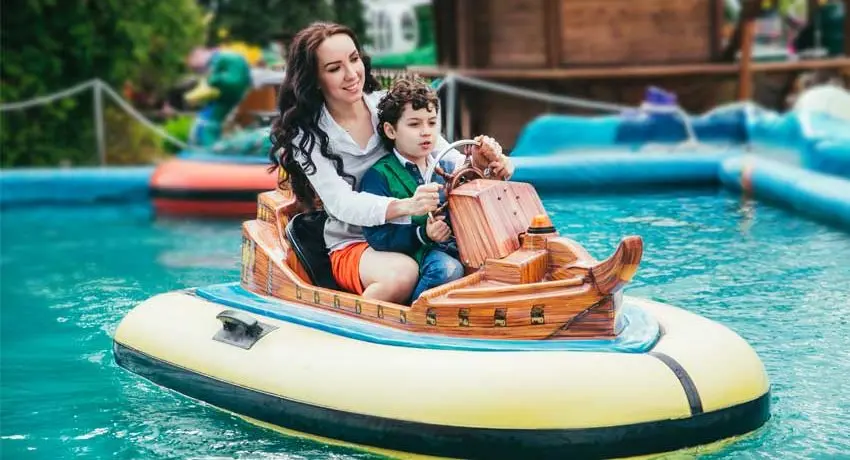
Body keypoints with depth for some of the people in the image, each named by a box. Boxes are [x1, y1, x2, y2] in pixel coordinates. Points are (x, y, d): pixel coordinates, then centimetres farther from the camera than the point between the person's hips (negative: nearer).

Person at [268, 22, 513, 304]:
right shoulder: (307, 136, -5)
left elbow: (448, 158, -1)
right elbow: (340, 204, -18)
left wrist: (481, 162, -26)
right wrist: (405, 206, -36)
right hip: (353, 246, -3)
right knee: (402, 274, -37)